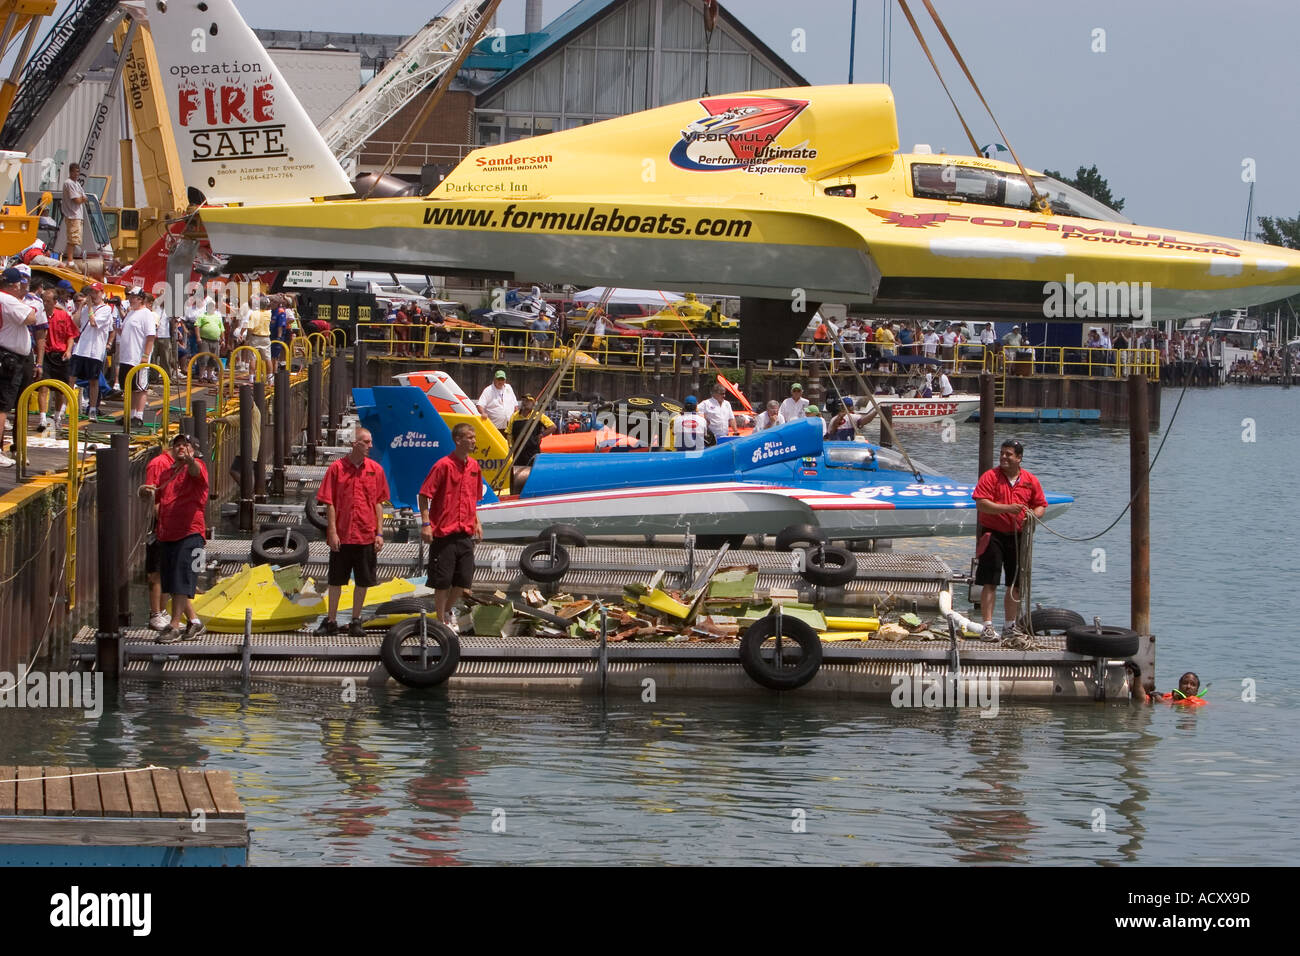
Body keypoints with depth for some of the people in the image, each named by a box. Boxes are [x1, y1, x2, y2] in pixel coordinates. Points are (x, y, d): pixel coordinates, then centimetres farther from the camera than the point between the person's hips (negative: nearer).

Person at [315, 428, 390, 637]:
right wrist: (332, 532, -8)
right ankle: (331, 621, 16)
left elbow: (378, 503, 8)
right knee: (336, 580, 6)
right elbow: (329, 503, -2)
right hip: (341, 536, -2)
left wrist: (379, 533, 2)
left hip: (366, 536, 2)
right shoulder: (336, 468, -2)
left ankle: (356, 622, 16)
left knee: (363, 581, 5)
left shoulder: (375, 469, 5)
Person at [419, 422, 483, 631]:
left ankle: (448, 611, 30)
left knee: (464, 579, 8)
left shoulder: (473, 466, 10)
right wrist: (426, 523, -16)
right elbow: (424, 494, -10)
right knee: (443, 580, -1)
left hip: (466, 533, 6)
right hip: (444, 533, -6)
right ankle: (441, 620, 11)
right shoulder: (444, 465, -11)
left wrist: (476, 522, 14)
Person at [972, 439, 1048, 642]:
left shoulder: (1030, 481, 6)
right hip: (993, 534, -4)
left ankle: (1011, 625, 23)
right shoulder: (990, 477, -5)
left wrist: (1033, 515, -12)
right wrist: (1007, 508, -24)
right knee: (990, 583, -6)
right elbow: (981, 504, -15)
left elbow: (1041, 505, 11)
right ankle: (987, 626, -5)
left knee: (1015, 584, 11)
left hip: (1018, 536, 4)